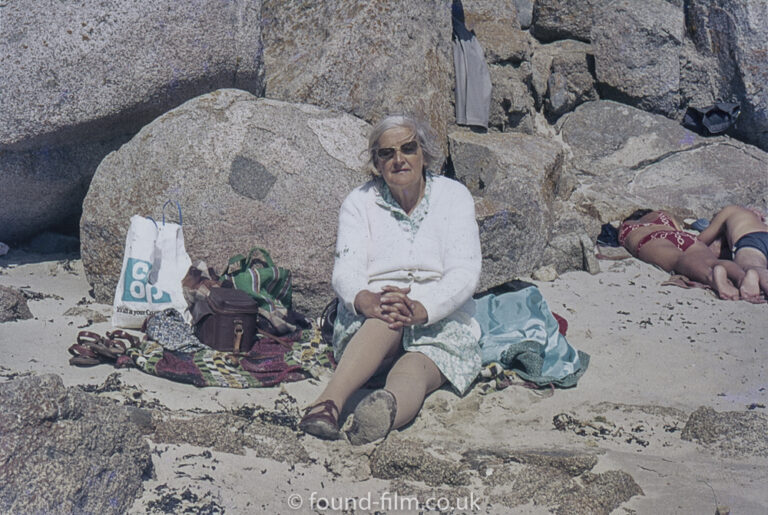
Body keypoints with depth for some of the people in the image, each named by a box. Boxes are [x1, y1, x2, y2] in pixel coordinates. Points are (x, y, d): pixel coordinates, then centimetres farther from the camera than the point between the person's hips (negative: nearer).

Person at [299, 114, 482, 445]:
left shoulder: (454, 197, 6)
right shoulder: (360, 202, 9)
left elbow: (465, 273, -7)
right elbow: (346, 271, -6)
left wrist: (420, 308, -26)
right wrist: (365, 300, -31)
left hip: (441, 321, 0)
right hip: (368, 323, 1)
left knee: (412, 372, -35)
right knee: (386, 318, -37)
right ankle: (330, 403, -62)